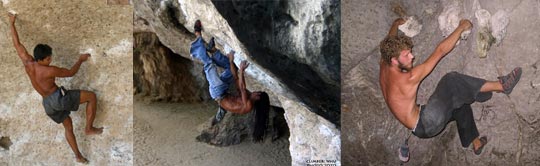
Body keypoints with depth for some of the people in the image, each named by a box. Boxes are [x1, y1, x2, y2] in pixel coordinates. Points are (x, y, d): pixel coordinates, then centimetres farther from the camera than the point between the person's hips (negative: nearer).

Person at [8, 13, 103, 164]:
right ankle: (89, 128, 2)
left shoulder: (28, 63, -1)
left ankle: (78, 156, 24)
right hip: (59, 98, -8)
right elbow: (71, 73, -6)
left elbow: (17, 44, 10)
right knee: (91, 96, -1)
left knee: (68, 126, 23)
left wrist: (12, 23, 20)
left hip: (48, 104, 8)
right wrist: (81, 60, 10)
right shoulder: (50, 70, -19)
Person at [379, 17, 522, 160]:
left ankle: (474, 142, 37)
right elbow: (440, 50, -23)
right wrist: (461, 27, -14)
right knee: (451, 81, -21)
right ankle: (500, 86, -10)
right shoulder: (409, 78, -26)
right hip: (425, 125, -9)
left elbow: (389, 43, 19)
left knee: (460, 103, 23)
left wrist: (396, 24, 34)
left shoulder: (384, 68, -4)